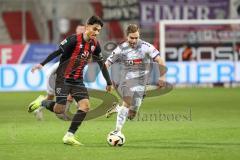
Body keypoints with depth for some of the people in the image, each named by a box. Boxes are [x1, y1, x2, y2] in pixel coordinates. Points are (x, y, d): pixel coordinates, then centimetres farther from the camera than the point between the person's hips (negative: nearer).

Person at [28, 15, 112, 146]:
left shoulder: (95, 45, 2)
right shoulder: (74, 40, -17)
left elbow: (101, 63, 13)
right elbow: (57, 52, -16)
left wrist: (109, 82, 18)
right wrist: (41, 64, -22)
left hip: (77, 80, 6)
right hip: (63, 78, -6)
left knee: (85, 105, -11)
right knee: (59, 109, -10)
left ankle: (69, 135, -5)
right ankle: (41, 102, 22)